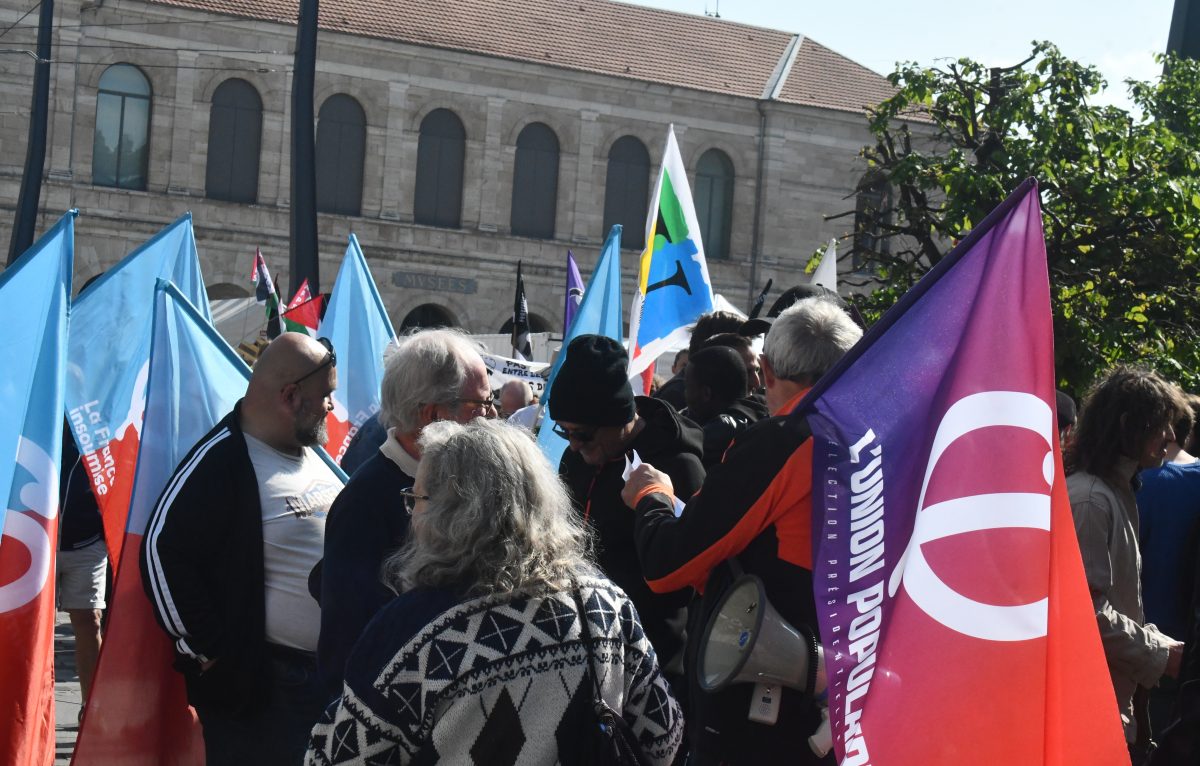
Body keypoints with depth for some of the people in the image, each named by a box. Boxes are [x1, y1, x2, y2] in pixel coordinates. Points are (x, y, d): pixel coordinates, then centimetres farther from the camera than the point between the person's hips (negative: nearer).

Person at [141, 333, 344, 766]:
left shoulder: (314, 454, 12)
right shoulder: (222, 463, -15)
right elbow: (163, 549, -18)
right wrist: (207, 650, -15)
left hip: (332, 675, 8)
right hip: (259, 685, -8)